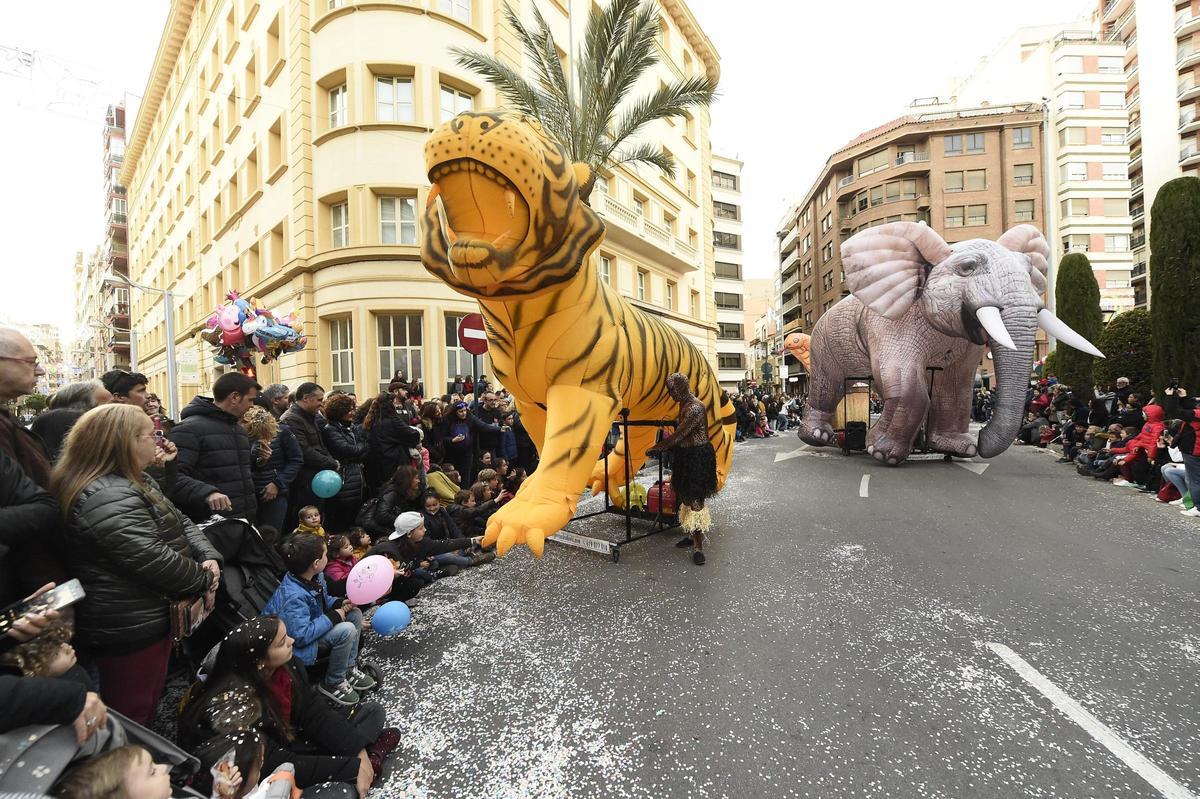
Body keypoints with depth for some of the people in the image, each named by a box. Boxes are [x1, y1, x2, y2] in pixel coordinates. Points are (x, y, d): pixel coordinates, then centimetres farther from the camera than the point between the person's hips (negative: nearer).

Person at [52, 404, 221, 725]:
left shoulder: (135, 481, 9)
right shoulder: (107, 497, -26)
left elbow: (179, 522, 11)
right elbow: (153, 560, -29)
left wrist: (208, 556, -6)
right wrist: (203, 580, -14)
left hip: (144, 618, 10)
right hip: (129, 628, -10)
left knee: (146, 706, 26)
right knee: (131, 717, 8)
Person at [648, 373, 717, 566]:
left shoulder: (695, 408, -20)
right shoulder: (684, 405, 10)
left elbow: (678, 434, -21)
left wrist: (656, 448, -13)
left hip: (698, 458, -10)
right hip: (686, 456, 10)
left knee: (695, 500, -7)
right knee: (686, 497, 15)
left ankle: (698, 546, -1)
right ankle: (693, 536, 29)